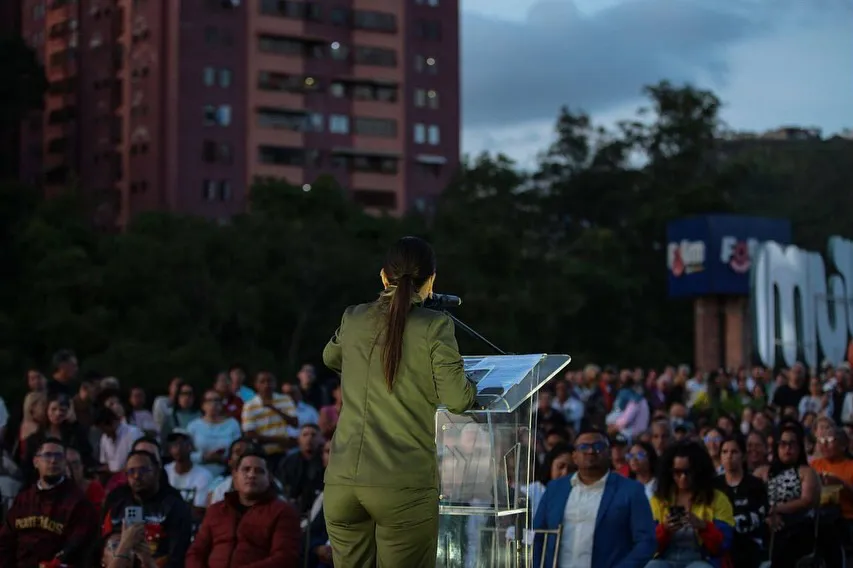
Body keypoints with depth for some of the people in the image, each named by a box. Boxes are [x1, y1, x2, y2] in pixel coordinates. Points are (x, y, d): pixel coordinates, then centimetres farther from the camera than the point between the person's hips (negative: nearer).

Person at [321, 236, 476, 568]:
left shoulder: (354, 319, 9)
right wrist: (470, 388, 15)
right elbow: (456, 401, -6)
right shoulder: (434, 326, -5)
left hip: (342, 480, 4)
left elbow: (330, 358, 31)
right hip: (405, 483, -4)